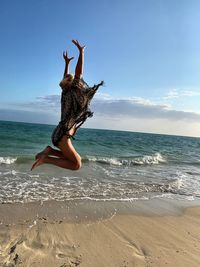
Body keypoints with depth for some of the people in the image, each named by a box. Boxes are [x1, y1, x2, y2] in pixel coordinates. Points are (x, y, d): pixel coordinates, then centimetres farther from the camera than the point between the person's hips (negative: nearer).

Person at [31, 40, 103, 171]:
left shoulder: (66, 92, 13)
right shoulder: (72, 92, -8)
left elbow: (67, 78, 28)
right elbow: (78, 72, -11)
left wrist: (67, 62, 33)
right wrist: (81, 51, -5)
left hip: (60, 133, 9)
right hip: (62, 135, -9)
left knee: (76, 159, 18)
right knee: (76, 165, -12)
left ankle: (50, 150, 8)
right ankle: (45, 159, -13)